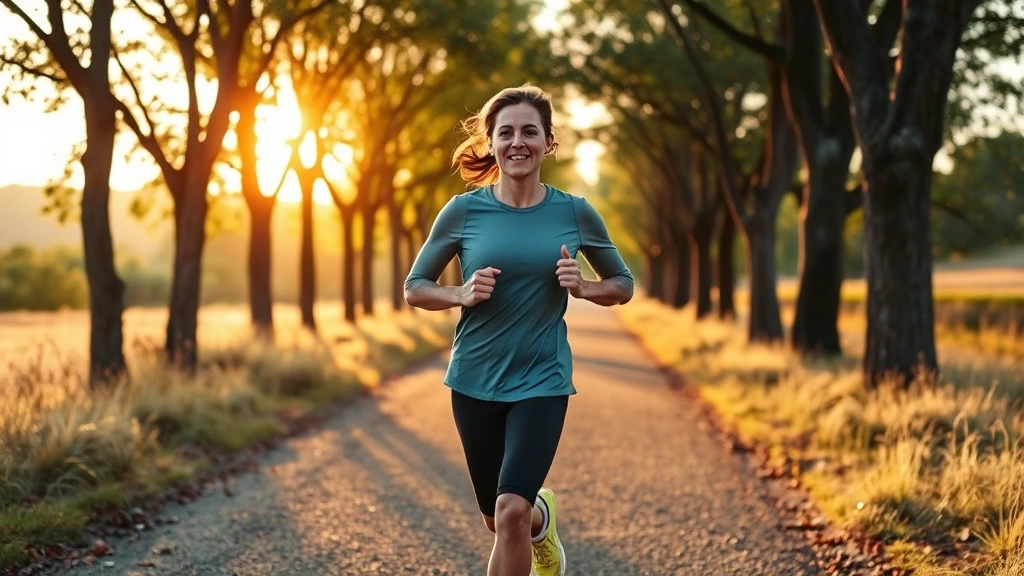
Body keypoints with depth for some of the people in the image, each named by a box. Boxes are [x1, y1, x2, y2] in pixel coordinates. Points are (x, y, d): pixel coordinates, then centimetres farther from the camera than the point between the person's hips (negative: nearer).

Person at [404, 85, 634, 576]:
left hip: (542, 380, -1)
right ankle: (542, 516, 52)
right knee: (499, 518, 16)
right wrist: (464, 294, -16)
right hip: (474, 380, 2)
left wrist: (582, 288, -12)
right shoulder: (463, 211, -4)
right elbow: (415, 287, 3)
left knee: (511, 510, -18)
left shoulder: (575, 213, -3)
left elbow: (623, 285, 9)